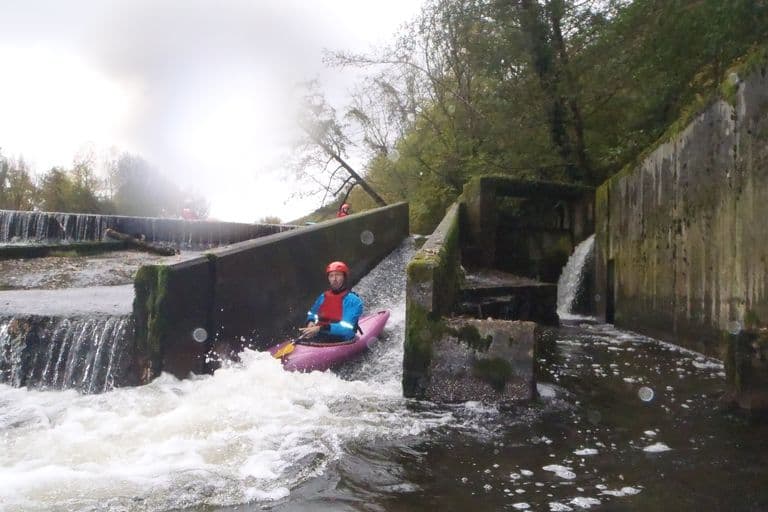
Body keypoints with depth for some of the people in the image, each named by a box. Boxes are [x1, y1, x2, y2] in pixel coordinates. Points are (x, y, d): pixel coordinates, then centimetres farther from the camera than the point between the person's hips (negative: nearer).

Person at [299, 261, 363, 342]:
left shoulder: (353, 300, -6)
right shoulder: (324, 296, 13)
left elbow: (346, 328, -17)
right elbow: (311, 313, 29)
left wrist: (320, 329, -25)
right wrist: (311, 322, 4)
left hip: (341, 343, -6)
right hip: (318, 338, 6)